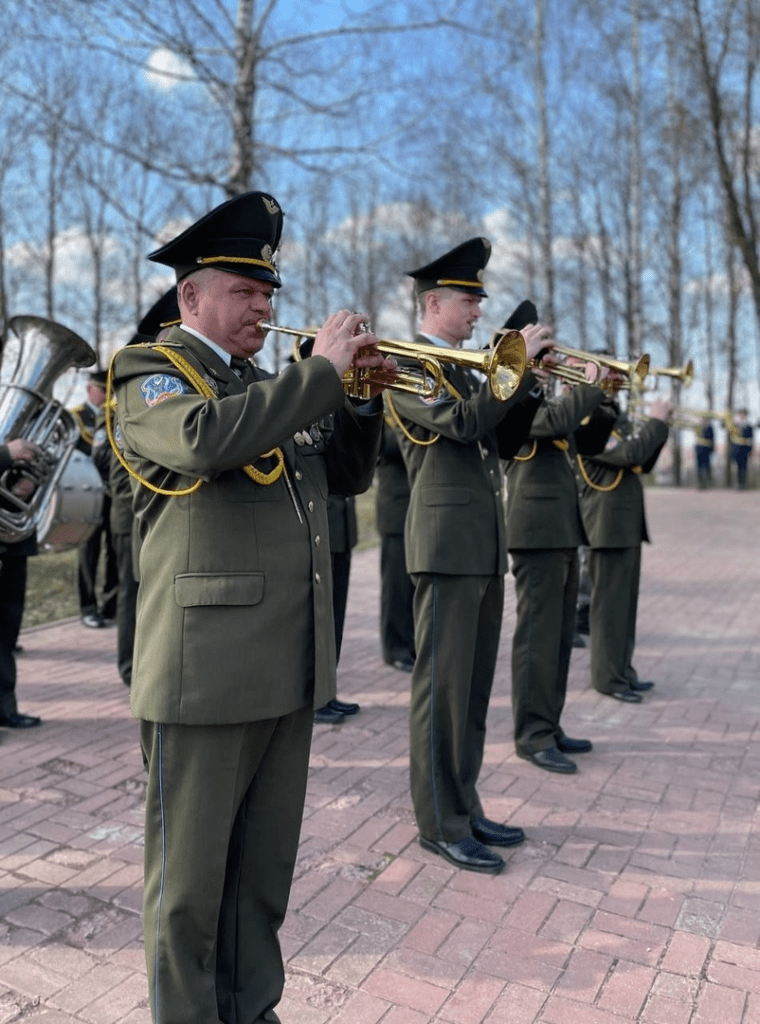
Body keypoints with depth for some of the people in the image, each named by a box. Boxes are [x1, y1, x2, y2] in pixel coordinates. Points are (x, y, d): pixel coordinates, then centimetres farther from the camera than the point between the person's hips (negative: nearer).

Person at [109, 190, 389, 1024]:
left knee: (264, 869, 18)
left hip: (290, 670, 7)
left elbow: (345, 475, 21)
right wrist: (322, 370, -19)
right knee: (191, 876, 8)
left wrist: (364, 396, 6)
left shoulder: (268, 389, 20)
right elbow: (204, 437, -26)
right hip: (204, 668, -7)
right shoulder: (150, 372, -3)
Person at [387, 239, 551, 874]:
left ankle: (465, 805, 25)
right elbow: (466, 422, -21)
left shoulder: (463, 367, 21)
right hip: (448, 543, -9)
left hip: (486, 546, 9)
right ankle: (441, 823, 10)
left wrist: (534, 379, 6)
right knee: (443, 685, -2)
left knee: (473, 685, 13)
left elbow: (502, 432, 18)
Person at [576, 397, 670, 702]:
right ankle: (609, 677, 7)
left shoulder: (614, 418, 15)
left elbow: (642, 463, 16)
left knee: (625, 602, 14)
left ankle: (623, 670, 24)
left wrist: (657, 426, 4)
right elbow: (627, 453, -24)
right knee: (610, 603, -2)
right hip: (609, 525, -9)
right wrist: (656, 422, -12)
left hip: (628, 526, 9)